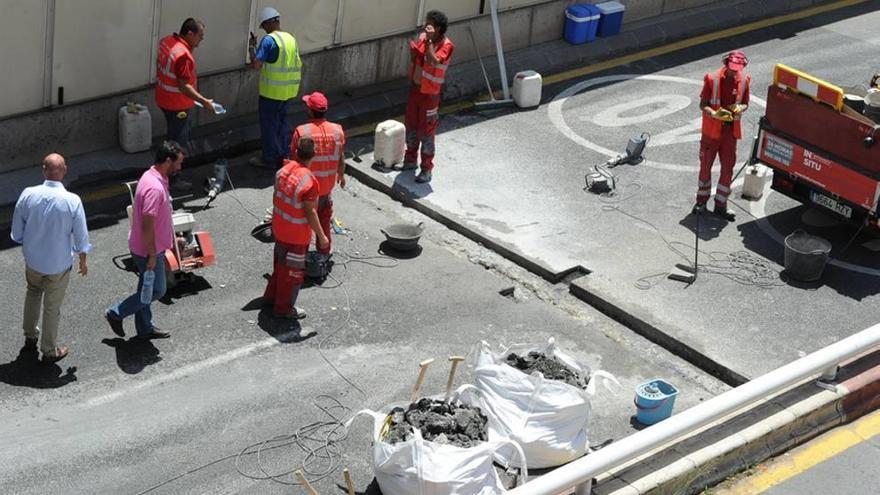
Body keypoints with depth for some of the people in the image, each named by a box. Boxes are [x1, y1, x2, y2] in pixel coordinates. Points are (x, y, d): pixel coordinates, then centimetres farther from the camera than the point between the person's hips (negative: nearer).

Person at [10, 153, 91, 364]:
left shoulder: (28, 195, -16)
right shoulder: (72, 201, -22)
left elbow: (17, 232, -5)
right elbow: (81, 236, -12)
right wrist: (83, 261, 6)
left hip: (32, 260, 3)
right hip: (59, 264, -2)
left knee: (33, 292, 31)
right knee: (52, 307, 14)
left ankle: (30, 336, 42)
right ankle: (49, 351, 29)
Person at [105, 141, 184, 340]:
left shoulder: (153, 177, 3)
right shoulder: (154, 188, -30)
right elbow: (147, 225, -28)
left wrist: (171, 238, 23)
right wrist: (152, 255, -22)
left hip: (147, 247, 10)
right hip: (148, 250, -10)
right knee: (156, 290, 4)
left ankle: (145, 328, 33)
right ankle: (116, 313, 15)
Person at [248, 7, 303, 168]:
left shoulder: (268, 40, -16)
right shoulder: (291, 39, 7)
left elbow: (256, 64, -19)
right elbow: (298, 65, 14)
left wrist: (251, 47, -5)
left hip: (272, 91, -7)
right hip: (290, 91, 7)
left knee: (269, 125, 5)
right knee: (282, 121, 20)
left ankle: (269, 159, 12)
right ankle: (284, 155, 25)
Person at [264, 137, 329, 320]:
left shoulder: (284, 169, -7)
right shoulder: (309, 181, -29)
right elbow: (310, 212, -25)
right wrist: (321, 236, -14)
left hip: (279, 227, 7)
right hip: (296, 234, -7)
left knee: (280, 262, 27)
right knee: (292, 270, 9)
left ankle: (271, 296, 43)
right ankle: (284, 308, 22)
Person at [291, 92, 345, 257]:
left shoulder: (301, 131, -21)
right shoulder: (337, 130, -10)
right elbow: (341, 157, 1)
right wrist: (341, 175, 18)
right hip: (328, 184, 3)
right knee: (325, 218, 22)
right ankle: (324, 249, 34)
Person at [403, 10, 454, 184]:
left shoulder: (446, 45, -19)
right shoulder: (422, 37, 0)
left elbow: (433, 61, -34)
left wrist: (429, 41, -34)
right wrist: (413, 51, -11)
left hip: (430, 94, -7)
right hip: (415, 88, 7)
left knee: (426, 131, -1)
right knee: (411, 125, 17)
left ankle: (426, 169, 9)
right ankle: (410, 160, 34)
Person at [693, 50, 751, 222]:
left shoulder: (744, 80, -3)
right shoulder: (712, 79, -13)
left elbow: (745, 104, 7)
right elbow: (703, 104, -10)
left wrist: (739, 109, -17)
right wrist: (714, 114, -29)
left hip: (731, 131, 3)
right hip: (711, 130, -3)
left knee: (728, 168, 6)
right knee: (705, 166, 9)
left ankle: (720, 205, 18)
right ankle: (702, 201, 27)